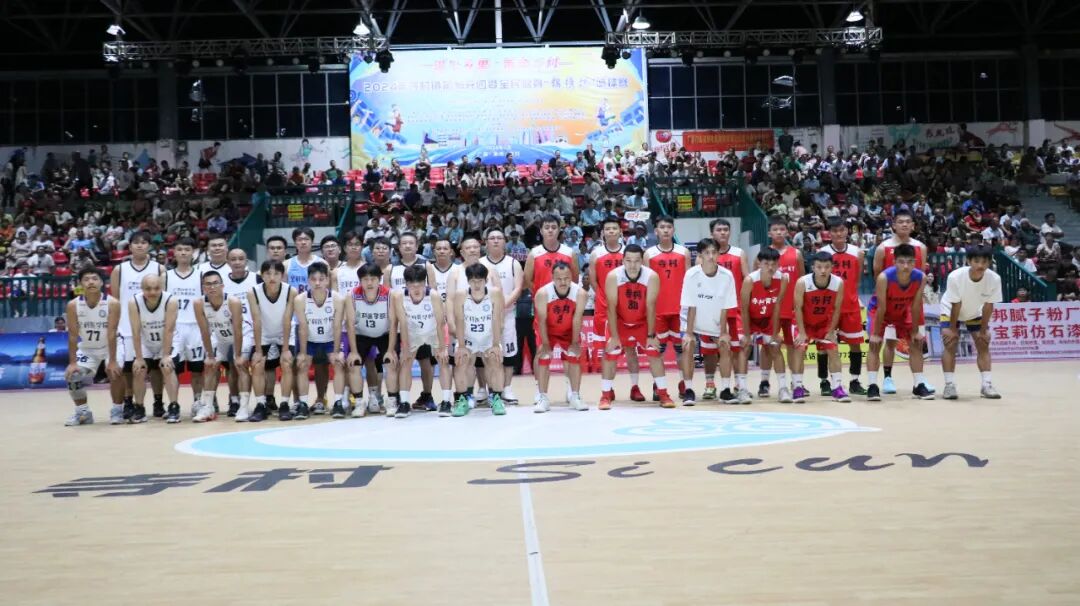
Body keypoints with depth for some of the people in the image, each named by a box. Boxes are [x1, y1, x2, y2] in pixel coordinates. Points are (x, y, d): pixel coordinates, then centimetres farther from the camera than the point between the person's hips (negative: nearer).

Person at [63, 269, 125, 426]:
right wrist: (72, 362, -17)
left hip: (110, 346, -3)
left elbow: (111, 334, -24)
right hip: (87, 349, 3)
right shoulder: (73, 305, -15)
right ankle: (83, 412, 10)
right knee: (71, 375, -11)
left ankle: (117, 410, -5)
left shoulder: (112, 303, -22)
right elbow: (73, 335, -13)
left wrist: (112, 361, -27)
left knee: (115, 371, -26)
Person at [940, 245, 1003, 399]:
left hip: (975, 313, 3)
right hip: (951, 311, -3)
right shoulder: (955, 277, -36)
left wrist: (983, 330, -10)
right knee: (950, 343, -14)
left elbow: (988, 306, -17)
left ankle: (987, 384, 2)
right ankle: (949, 385, -10)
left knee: (983, 343, -3)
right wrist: (953, 329, -16)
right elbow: (955, 305, -25)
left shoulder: (994, 279, -30)